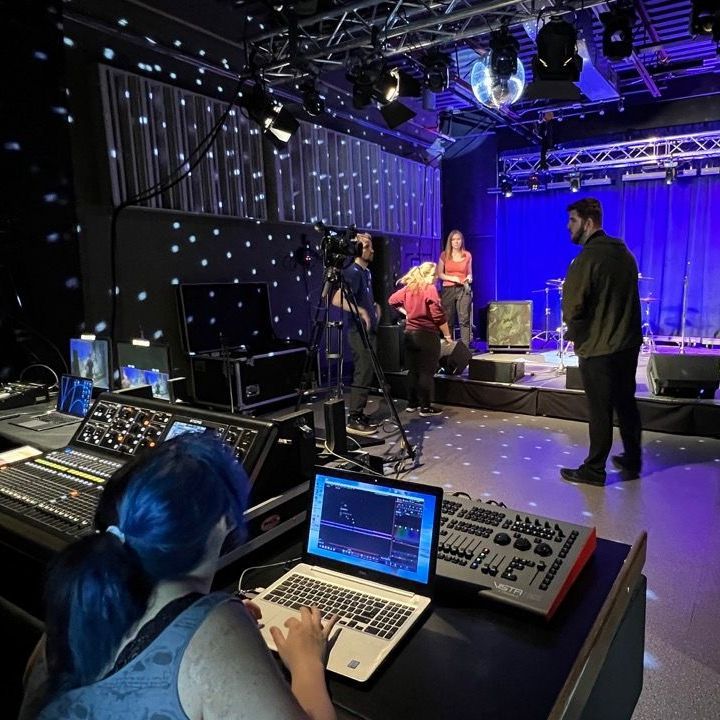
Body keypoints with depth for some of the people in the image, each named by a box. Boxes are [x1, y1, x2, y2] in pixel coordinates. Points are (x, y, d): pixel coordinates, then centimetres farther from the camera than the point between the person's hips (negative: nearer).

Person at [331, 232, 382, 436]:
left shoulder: (367, 271, 14)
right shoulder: (352, 272, -14)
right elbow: (337, 300, -26)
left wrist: (375, 306, 15)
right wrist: (361, 311, -27)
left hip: (370, 331, 9)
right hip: (360, 333, -9)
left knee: (367, 374, 11)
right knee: (362, 375, -8)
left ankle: (360, 414, 19)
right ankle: (353, 420, -2)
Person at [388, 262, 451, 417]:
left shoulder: (408, 288, 6)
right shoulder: (430, 289, -13)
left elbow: (392, 300, 19)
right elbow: (439, 316, -15)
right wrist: (447, 336, -7)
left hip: (410, 334, 7)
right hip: (427, 335, -6)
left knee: (413, 370, 14)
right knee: (426, 372, 0)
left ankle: (412, 403, 21)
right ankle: (425, 407, 4)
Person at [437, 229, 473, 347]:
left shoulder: (467, 255, 7)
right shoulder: (444, 255, 4)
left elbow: (470, 273, 17)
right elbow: (439, 274, 5)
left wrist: (469, 278, -6)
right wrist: (452, 278, -10)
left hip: (463, 289, 0)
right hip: (448, 289, 0)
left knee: (464, 319, -8)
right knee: (448, 320, 2)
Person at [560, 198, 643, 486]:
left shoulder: (587, 257, -17)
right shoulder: (624, 252, 8)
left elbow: (572, 309, -18)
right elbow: (624, 299, 14)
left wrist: (577, 336, -1)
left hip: (598, 349, -8)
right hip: (629, 343, 8)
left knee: (600, 411, 1)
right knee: (626, 404, 17)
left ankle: (594, 470, 13)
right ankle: (632, 462, 29)